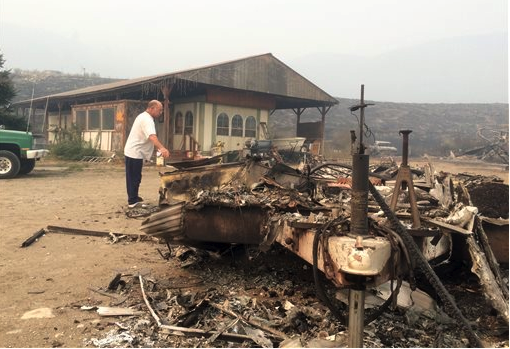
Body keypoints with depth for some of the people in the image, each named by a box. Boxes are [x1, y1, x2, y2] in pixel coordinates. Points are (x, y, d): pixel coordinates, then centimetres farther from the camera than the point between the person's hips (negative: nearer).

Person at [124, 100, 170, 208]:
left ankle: (133, 199, 28)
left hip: (132, 151, 10)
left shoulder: (143, 116, 14)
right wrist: (162, 148, -53)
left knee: (133, 177, 18)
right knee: (135, 178, -4)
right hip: (135, 153, -10)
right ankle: (133, 201, 2)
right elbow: (152, 136, -39)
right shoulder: (147, 120, -21)